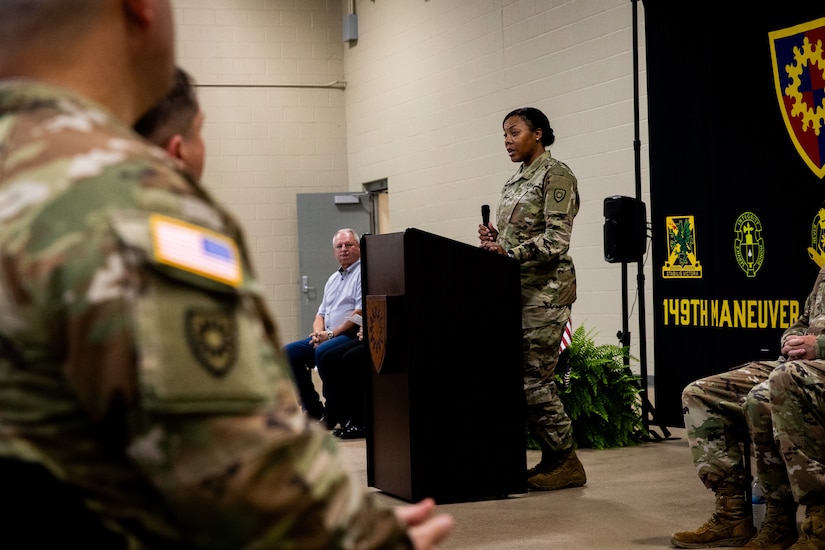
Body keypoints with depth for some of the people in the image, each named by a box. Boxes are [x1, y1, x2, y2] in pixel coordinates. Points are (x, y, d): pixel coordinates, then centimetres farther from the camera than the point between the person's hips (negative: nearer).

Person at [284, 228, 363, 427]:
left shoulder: (363, 273, -5)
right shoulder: (333, 279, 23)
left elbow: (361, 313, -16)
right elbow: (321, 314, 23)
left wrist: (331, 333, -16)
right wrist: (318, 332, -1)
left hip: (352, 336, -9)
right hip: (327, 337, 9)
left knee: (323, 352, -35)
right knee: (288, 353, -6)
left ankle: (334, 412, -18)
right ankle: (313, 409, -2)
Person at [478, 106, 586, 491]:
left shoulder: (555, 175, -7)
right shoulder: (515, 181, 19)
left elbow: (556, 240, -16)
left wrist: (509, 252, -22)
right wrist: (493, 239, 3)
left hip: (545, 289, -9)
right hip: (515, 287, 9)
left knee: (533, 378, -10)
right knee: (518, 375, 5)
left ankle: (566, 462, 2)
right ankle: (553, 457, 13)